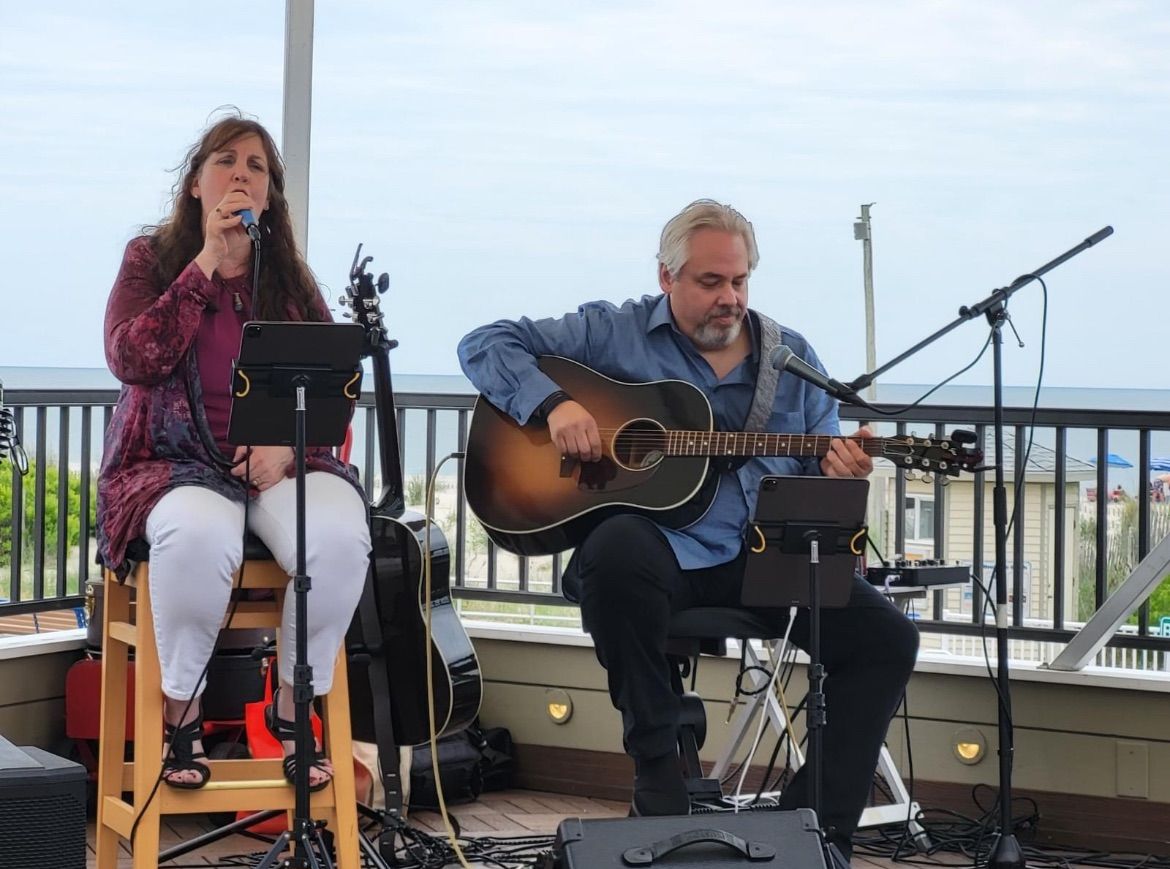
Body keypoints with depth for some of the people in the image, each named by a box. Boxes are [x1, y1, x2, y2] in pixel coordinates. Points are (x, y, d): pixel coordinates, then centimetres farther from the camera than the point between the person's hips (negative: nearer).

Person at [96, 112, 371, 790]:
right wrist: (206, 264, -12)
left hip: (280, 462, 3)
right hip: (177, 461, -2)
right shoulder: (152, 259, 7)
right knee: (199, 537, -39)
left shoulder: (291, 279, 15)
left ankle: (295, 706, -9)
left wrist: (288, 441, -12)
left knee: (342, 536, -32)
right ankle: (181, 711, -14)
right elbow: (131, 359, -12)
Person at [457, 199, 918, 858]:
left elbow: (817, 468, 14)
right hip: (665, 551, -3)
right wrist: (553, 404, -13)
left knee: (888, 638, -17)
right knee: (616, 550, -38)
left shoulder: (792, 358, 15)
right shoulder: (615, 333, 6)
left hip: (766, 557, 3)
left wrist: (835, 474, -11)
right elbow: (487, 345, 5)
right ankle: (657, 771, -19)